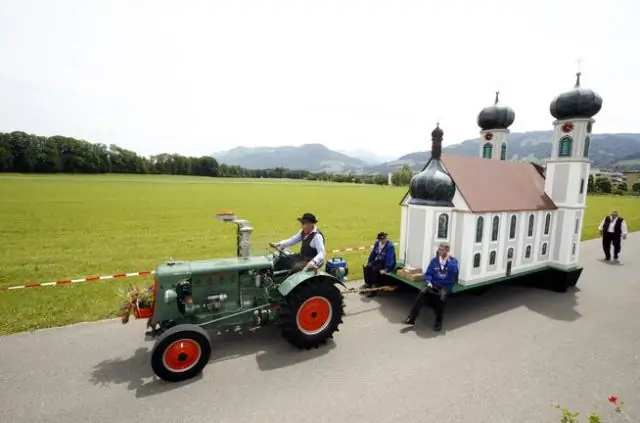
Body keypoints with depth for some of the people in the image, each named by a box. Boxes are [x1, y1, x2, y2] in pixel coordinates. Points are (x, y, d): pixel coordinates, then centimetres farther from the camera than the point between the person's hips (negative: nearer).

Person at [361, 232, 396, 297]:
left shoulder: (390, 246, -23)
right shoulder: (377, 243, -1)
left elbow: (389, 259, -27)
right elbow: (373, 253, 8)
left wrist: (385, 269, -30)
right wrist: (368, 262, 3)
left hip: (387, 264, -7)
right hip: (378, 261, 7)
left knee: (374, 269, -30)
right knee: (366, 267, -13)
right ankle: (367, 284, -1)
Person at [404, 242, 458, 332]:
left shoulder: (453, 261, 4)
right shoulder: (434, 260, 10)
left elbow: (454, 272, -15)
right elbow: (428, 273, 7)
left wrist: (448, 260, -16)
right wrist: (428, 282, -11)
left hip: (446, 286, -2)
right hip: (434, 284, 2)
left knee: (442, 297, -34)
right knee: (422, 292, -28)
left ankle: (438, 321, -7)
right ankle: (411, 318, -24)